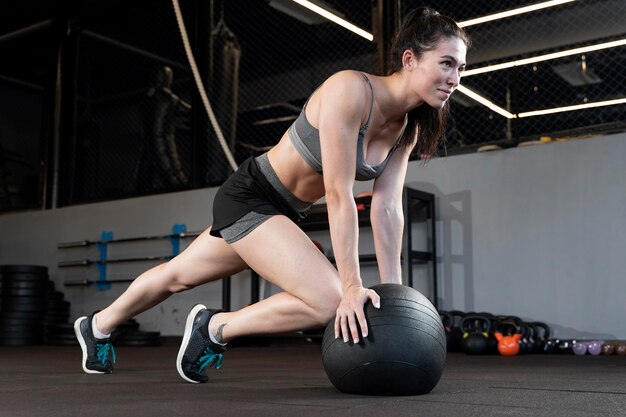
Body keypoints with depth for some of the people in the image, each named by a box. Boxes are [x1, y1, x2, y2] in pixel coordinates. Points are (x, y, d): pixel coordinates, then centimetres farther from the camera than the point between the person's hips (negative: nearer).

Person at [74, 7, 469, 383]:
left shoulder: (408, 128, -2)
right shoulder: (350, 90, -27)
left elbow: (387, 209, -3)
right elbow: (339, 195, -29)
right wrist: (353, 285, -28)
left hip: (284, 212, 9)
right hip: (249, 197, -8)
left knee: (179, 277, 23)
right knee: (331, 301, -21)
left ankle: (97, 326, 46)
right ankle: (214, 327, 0)